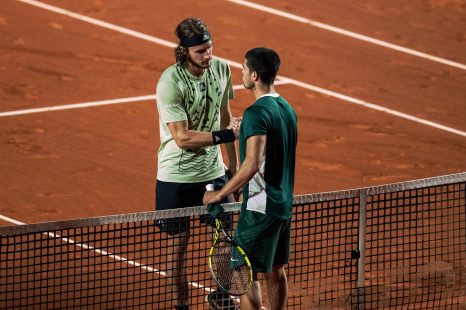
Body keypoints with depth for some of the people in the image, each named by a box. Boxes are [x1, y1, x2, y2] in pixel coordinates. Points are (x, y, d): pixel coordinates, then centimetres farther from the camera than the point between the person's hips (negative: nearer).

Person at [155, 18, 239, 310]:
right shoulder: (170, 83, -22)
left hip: (213, 171, 5)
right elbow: (182, 137, -24)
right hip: (177, 176, -5)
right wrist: (227, 135, -28)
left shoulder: (221, 69, -3)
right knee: (179, 243, 5)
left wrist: (234, 166, 14)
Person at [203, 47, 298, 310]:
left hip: (260, 207, -9)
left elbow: (252, 164, -29)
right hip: (284, 204, 9)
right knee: (276, 270, 16)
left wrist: (220, 194, -21)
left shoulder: (256, 113, -20)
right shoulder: (287, 108, 8)